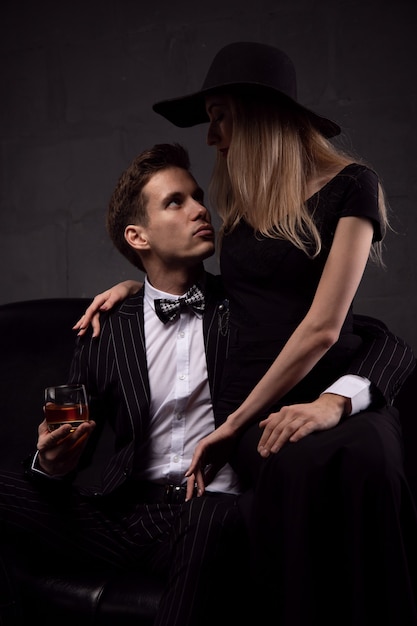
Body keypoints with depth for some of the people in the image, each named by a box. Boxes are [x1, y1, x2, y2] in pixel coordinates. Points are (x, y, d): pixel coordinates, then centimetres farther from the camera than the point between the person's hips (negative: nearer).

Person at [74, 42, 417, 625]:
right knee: (302, 464, -34)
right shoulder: (239, 196, 18)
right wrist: (136, 282, 26)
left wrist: (234, 423, -8)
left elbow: (322, 326, -8)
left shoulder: (350, 185, 1)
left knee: (366, 460, -38)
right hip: (254, 402, 3)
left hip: (338, 388, -2)